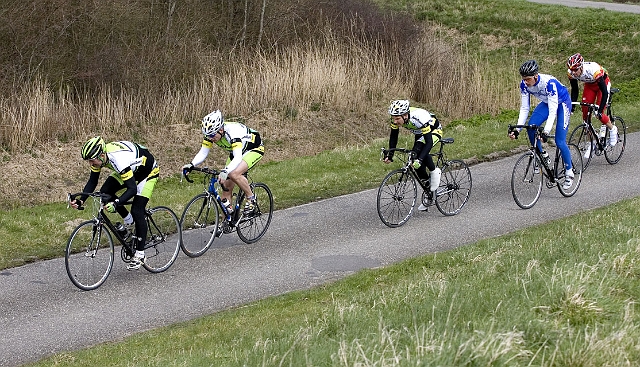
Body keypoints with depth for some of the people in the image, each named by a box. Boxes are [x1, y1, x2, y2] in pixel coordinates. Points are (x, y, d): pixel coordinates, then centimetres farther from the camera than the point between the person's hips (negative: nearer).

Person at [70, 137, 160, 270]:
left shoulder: (119, 160, -41)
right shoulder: (99, 156, -19)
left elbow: (132, 189, -42)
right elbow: (92, 182, -9)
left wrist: (115, 204, -55)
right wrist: (81, 200, -24)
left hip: (148, 171, -8)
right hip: (131, 169, 8)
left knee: (137, 211, -15)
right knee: (105, 193, -12)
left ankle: (140, 254, -4)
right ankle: (128, 220, 11)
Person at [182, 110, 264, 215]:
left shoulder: (233, 132, -39)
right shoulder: (211, 133, -20)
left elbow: (238, 158, -48)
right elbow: (202, 153, -17)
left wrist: (225, 172, -63)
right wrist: (191, 165, -35)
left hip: (254, 149, -7)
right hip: (235, 152, 7)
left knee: (234, 174, -31)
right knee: (226, 187, -3)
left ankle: (251, 198, -9)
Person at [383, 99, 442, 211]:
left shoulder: (419, 118, -41)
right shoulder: (397, 118, -24)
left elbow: (429, 142, -42)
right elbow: (393, 137, -11)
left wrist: (419, 159, -52)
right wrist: (389, 155, -23)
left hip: (434, 131, -7)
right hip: (420, 134, 7)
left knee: (418, 150, -34)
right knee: (418, 167, -2)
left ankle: (434, 171, -10)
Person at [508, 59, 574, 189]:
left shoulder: (549, 82, -38)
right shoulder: (524, 84, -21)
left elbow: (553, 111, -38)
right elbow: (524, 108, -15)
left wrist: (546, 132, -47)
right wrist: (517, 129, -27)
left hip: (562, 103, -6)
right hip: (546, 103, 6)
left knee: (560, 142, -11)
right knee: (531, 128, -18)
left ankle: (569, 173, 7)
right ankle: (543, 156, 3)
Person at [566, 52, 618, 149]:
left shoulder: (593, 70, -41)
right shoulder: (571, 73, -25)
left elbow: (604, 92, -36)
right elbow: (574, 90, -7)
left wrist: (600, 110, -41)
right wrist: (571, 106, -16)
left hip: (603, 83, -5)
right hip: (589, 85, 5)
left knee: (598, 114, -15)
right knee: (585, 113, -5)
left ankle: (612, 129, 15)